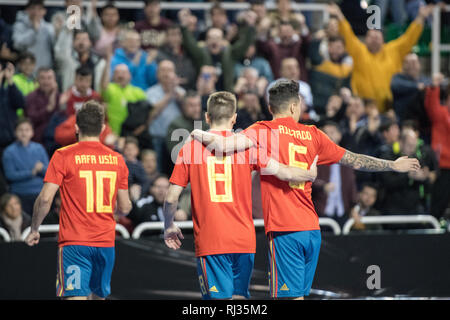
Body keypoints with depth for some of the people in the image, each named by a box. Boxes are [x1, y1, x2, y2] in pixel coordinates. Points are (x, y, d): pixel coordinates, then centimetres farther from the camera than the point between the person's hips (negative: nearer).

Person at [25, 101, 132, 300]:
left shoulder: (63, 156, -5)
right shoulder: (116, 159, 6)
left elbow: (45, 199, -11)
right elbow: (125, 208, 9)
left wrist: (34, 230, 4)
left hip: (74, 242, -4)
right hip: (106, 242, 4)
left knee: (75, 296, -10)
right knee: (98, 296, 18)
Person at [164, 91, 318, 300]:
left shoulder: (191, 148, 2)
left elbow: (171, 198, 1)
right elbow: (284, 173, 0)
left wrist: (169, 227, 19)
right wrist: (311, 174, 21)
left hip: (209, 241, -2)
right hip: (244, 240, 2)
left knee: (220, 298, -4)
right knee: (240, 296, 14)